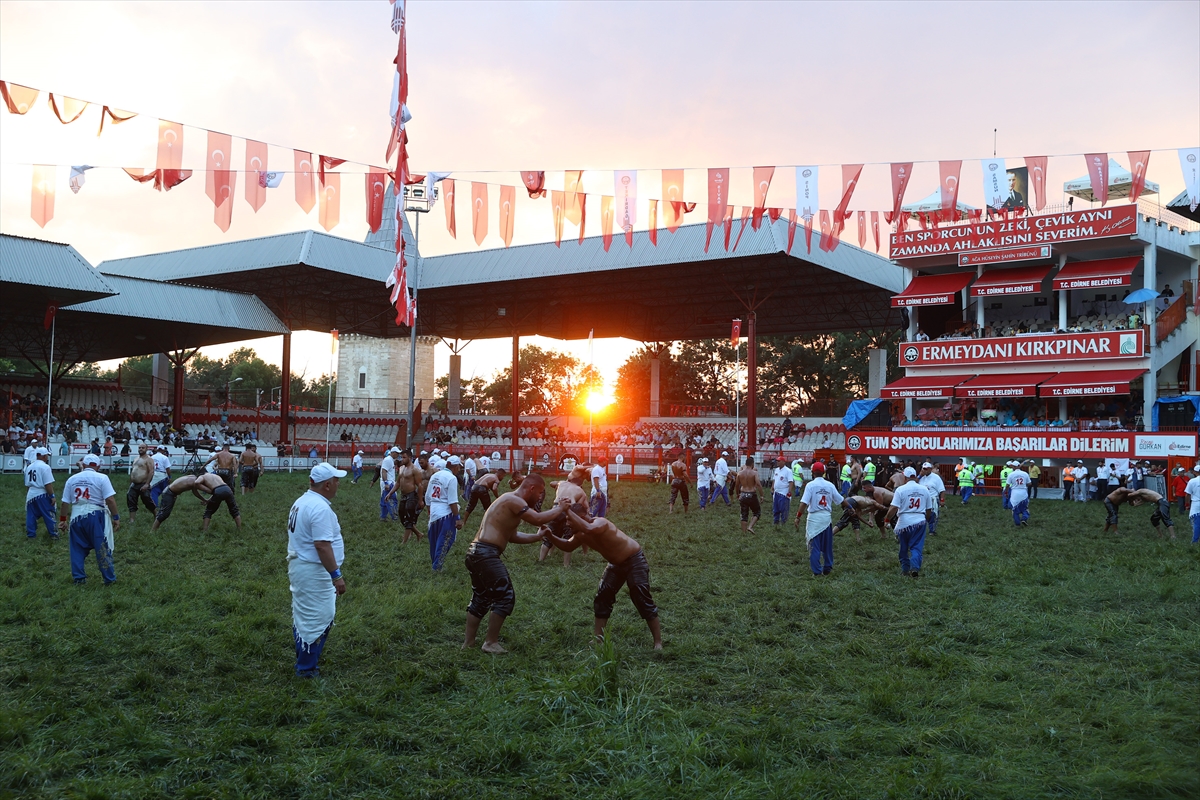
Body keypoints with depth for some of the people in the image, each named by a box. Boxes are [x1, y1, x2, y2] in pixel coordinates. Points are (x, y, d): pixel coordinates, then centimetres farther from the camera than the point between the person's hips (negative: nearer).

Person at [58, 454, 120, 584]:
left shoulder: (72, 479, 9)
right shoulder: (101, 478, -3)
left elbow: (65, 503, 9)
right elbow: (110, 500, -11)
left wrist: (62, 519, 19)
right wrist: (116, 517, -6)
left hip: (76, 516, 3)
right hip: (95, 515, -3)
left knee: (77, 548, 15)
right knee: (102, 548, 4)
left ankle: (79, 577, 18)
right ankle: (109, 578, 9)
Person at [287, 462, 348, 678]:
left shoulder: (301, 502, 10)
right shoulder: (320, 508, -22)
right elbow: (322, 545, -27)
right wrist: (336, 575, -24)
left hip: (298, 566, 11)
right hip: (314, 572, -11)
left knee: (303, 617, 20)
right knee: (318, 620, -1)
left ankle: (304, 661, 32)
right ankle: (307, 668, 8)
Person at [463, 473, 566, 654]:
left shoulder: (510, 501, 21)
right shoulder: (513, 500, -11)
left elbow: (512, 536, 25)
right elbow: (538, 519, -22)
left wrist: (537, 537, 21)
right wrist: (558, 510, -6)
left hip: (477, 552, 11)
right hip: (486, 553, -11)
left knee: (481, 598, 19)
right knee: (505, 597, -4)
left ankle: (468, 642, 25)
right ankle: (491, 643, 2)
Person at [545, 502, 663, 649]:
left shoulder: (599, 523, -32)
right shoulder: (581, 535, -5)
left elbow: (588, 529, -55)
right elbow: (568, 546, 11)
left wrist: (568, 512, -49)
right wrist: (550, 536, -5)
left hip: (634, 560, -9)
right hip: (615, 564, 9)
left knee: (643, 600, -10)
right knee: (602, 599, 6)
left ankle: (658, 642, -3)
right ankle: (598, 639, 14)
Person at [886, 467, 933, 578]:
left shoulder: (901, 489, -9)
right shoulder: (924, 490, 4)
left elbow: (893, 508, -16)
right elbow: (928, 510, 11)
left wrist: (887, 520, -3)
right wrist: (926, 521, 28)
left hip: (904, 522, -2)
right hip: (920, 522, 2)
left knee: (904, 547, 14)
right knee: (917, 547, 4)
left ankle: (905, 568, 21)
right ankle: (915, 567, -14)